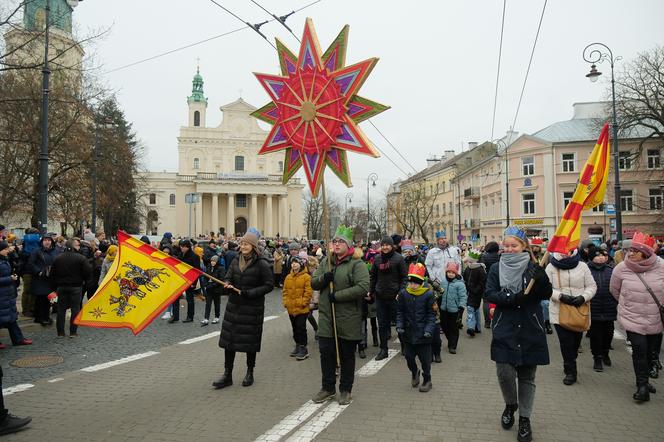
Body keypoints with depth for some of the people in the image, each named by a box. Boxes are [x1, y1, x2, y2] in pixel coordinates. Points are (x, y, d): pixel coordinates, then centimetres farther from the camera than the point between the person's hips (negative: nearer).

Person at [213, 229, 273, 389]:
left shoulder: (262, 264, -11)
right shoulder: (236, 261, 6)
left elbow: (269, 285, -11)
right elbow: (228, 278, 9)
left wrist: (249, 293, -19)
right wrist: (228, 285, -15)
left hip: (253, 308, -5)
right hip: (234, 305, 5)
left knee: (250, 339, 7)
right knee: (229, 339, 5)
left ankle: (250, 373, 26)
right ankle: (227, 375, 16)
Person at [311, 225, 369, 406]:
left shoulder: (356, 264, -9)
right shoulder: (326, 261, 10)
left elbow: (363, 288, -21)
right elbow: (313, 283, 10)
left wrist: (338, 295, -19)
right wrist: (323, 278, -13)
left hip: (348, 320, -5)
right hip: (326, 318, 5)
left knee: (347, 356, 10)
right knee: (326, 353, 10)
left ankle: (345, 390, 26)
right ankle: (328, 387, 28)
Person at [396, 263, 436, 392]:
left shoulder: (428, 294, -10)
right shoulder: (403, 293, -1)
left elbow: (431, 314, -6)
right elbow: (400, 312, 7)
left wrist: (429, 329, -16)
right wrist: (399, 325, -5)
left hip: (423, 334, -3)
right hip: (408, 333, 3)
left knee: (425, 359, 7)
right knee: (409, 357, 12)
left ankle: (427, 380, 28)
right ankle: (414, 373, 41)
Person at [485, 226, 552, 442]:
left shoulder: (533, 268, 0)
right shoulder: (497, 268, 2)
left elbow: (547, 294, -7)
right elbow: (489, 294, -5)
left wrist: (541, 278, -27)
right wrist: (514, 298, -20)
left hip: (530, 330, 0)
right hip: (505, 330, 0)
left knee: (527, 376, 9)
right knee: (504, 372, -6)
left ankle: (524, 418, 26)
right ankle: (510, 404, 26)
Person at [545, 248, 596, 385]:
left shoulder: (582, 266, 2)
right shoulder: (551, 267, -2)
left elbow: (591, 286, 4)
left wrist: (583, 297, -15)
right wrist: (560, 296, -20)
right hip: (559, 311, -2)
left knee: (576, 340, 14)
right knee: (566, 342, -4)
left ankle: (570, 366, 37)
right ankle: (570, 371, 9)